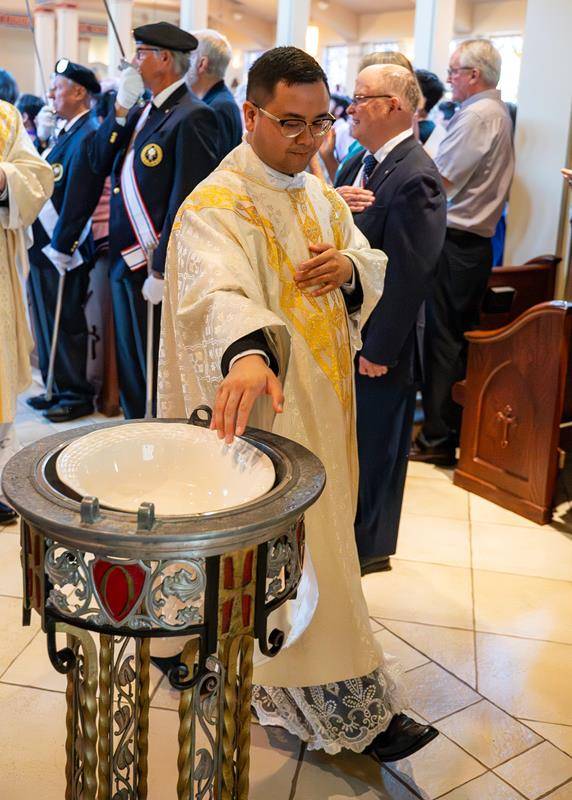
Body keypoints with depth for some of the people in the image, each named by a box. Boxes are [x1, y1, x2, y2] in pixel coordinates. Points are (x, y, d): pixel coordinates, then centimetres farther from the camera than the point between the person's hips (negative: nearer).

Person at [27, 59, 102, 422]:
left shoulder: (87, 136, -17)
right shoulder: (68, 132, 14)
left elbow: (77, 201, -21)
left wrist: (61, 248, -20)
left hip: (63, 254, -10)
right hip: (44, 249, 10)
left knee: (66, 325, 1)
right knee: (48, 323, 17)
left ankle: (78, 396, 15)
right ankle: (58, 388, 30)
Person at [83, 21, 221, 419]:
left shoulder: (193, 116, -14)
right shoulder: (139, 111, 14)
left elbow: (187, 201, -19)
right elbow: (98, 163, 9)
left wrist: (162, 270, -19)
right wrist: (121, 109, -1)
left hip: (157, 266, -9)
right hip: (124, 260, 9)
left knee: (157, 372, 2)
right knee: (130, 367, 17)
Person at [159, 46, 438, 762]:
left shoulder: (319, 195, 10)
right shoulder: (214, 207, -17)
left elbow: (375, 267, 14)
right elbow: (217, 290, -37)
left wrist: (349, 266, -11)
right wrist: (247, 354, -58)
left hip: (323, 400, 9)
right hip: (265, 407, -8)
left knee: (314, 537, 19)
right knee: (291, 550, 1)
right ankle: (353, 708, 15)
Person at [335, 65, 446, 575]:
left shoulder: (414, 178, -20)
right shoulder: (361, 162, 10)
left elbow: (409, 275, -22)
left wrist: (378, 349, -19)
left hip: (378, 341, -9)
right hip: (345, 328, 9)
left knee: (372, 449, 8)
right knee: (349, 443, 20)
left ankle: (367, 548, 27)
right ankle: (356, 538, 38)